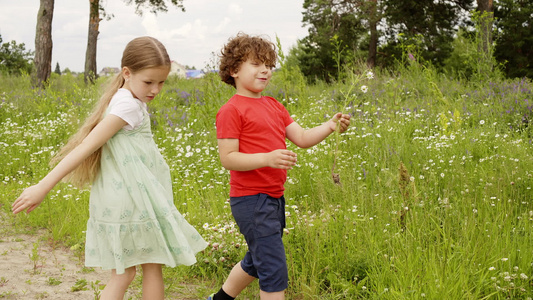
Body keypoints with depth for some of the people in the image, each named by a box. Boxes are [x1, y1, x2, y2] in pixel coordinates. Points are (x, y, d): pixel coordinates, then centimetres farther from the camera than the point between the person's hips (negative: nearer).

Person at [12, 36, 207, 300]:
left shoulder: (122, 99, 8)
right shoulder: (129, 105, -19)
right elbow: (87, 146, -23)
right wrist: (43, 187, -24)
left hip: (119, 197, 8)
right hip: (132, 200, -8)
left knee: (123, 273, 12)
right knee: (153, 267, 9)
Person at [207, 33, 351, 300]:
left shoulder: (274, 106, 14)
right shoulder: (231, 110, -11)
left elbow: (302, 138, 9)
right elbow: (227, 158, -17)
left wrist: (331, 126, -8)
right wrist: (267, 158, -30)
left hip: (274, 198, 9)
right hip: (250, 200, -9)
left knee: (256, 262, 24)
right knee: (274, 270, -8)